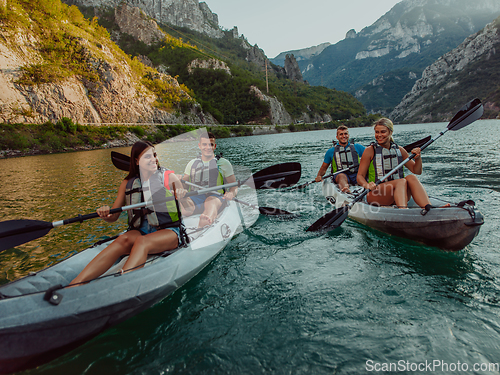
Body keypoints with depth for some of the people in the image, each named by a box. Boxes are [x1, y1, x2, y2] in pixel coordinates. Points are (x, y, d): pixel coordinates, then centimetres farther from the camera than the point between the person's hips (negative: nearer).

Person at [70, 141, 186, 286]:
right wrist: (106, 215, -13)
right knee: (123, 240, -30)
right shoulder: (128, 184, 8)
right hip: (140, 231, 3)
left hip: (169, 232, -2)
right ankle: (74, 285, -42)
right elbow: (113, 217, 11)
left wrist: (183, 196, -25)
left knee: (142, 241, -34)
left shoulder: (169, 177, -1)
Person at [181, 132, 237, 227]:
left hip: (215, 197, -5)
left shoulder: (223, 163, 12)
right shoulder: (192, 164, 22)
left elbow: (234, 186, 9)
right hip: (194, 198, 5)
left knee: (211, 202, -41)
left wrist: (231, 194, -15)